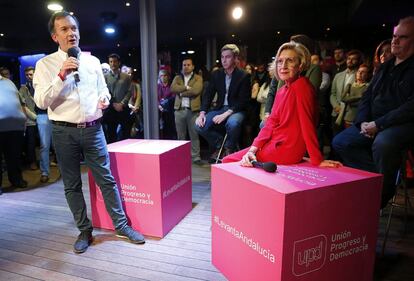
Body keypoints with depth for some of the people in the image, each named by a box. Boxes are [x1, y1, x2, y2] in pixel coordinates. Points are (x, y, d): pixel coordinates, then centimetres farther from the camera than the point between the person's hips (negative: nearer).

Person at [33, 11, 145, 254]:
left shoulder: (92, 61, 9)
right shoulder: (45, 64, -1)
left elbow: (103, 90, 17)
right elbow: (41, 102, -9)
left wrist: (105, 100, -7)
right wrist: (61, 75, -20)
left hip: (93, 129, 2)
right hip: (64, 132, -1)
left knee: (106, 179, 5)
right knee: (72, 186, 10)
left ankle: (121, 225, 18)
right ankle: (85, 231, 26)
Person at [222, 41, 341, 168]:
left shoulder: (302, 85, -15)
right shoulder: (282, 90, 12)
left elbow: (307, 124, -20)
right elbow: (271, 123, 3)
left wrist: (317, 160, -19)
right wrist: (252, 150, -9)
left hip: (287, 150, -9)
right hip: (275, 144, 9)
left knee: (229, 161, -3)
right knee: (227, 160, 13)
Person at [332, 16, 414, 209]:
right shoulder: (385, 68, 19)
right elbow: (367, 97, 16)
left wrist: (378, 124, -20)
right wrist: (363, 122, -1)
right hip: (373, 124, 8)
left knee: (382, 142, -38)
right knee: (340, 142, -6)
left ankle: (383, 191, -13)